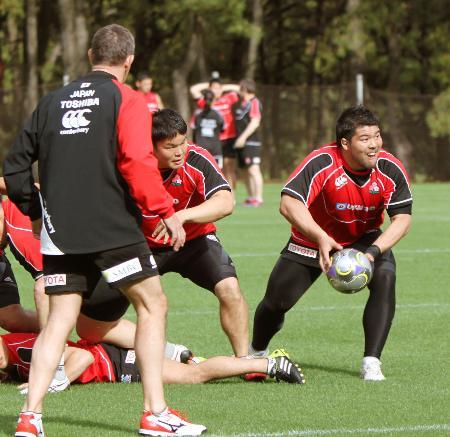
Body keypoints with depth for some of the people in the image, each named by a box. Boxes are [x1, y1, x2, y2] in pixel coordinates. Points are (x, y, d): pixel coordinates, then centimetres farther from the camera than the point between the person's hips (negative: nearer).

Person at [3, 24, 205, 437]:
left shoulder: (53, 101, 13)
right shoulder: (126, 100, -3)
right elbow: (137, 162, -16)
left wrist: (34, 212, 23)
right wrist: (166, 212, -10)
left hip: (59, 232, 5)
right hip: (113, 229, -5)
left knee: (59, 320, 7)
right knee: (152, 306, 6)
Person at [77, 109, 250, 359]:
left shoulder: (197, 161, -24)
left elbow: (225, 202, -36)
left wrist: (183, 216, -50)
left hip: (193, 241, -1)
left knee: (229, 288, -29)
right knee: (89, 327, -6)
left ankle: (244, 361, -11)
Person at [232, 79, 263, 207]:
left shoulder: (254, 102, -10)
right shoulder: (241, 103, 18)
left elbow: (255, 122, -19)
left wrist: (243, 136, -24)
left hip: (251, 142, -9)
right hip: (241, 143, 9)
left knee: (253, 170, -13)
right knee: (247, 172, 11)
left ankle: (258, 198, -15)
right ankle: (251, 198, 16)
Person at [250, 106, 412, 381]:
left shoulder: (391, 169, -21)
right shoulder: (321, 163, -30)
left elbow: (402, 219, -17)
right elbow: (289, 203, -36)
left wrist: (373, 251, -33)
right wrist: (321, 238, -48)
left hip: (364, 240, 1)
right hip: (313, 241, -1)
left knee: (385, 278, -28)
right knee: (277, 300, -2)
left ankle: (371, 363, -24)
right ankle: (256, 354, 32)